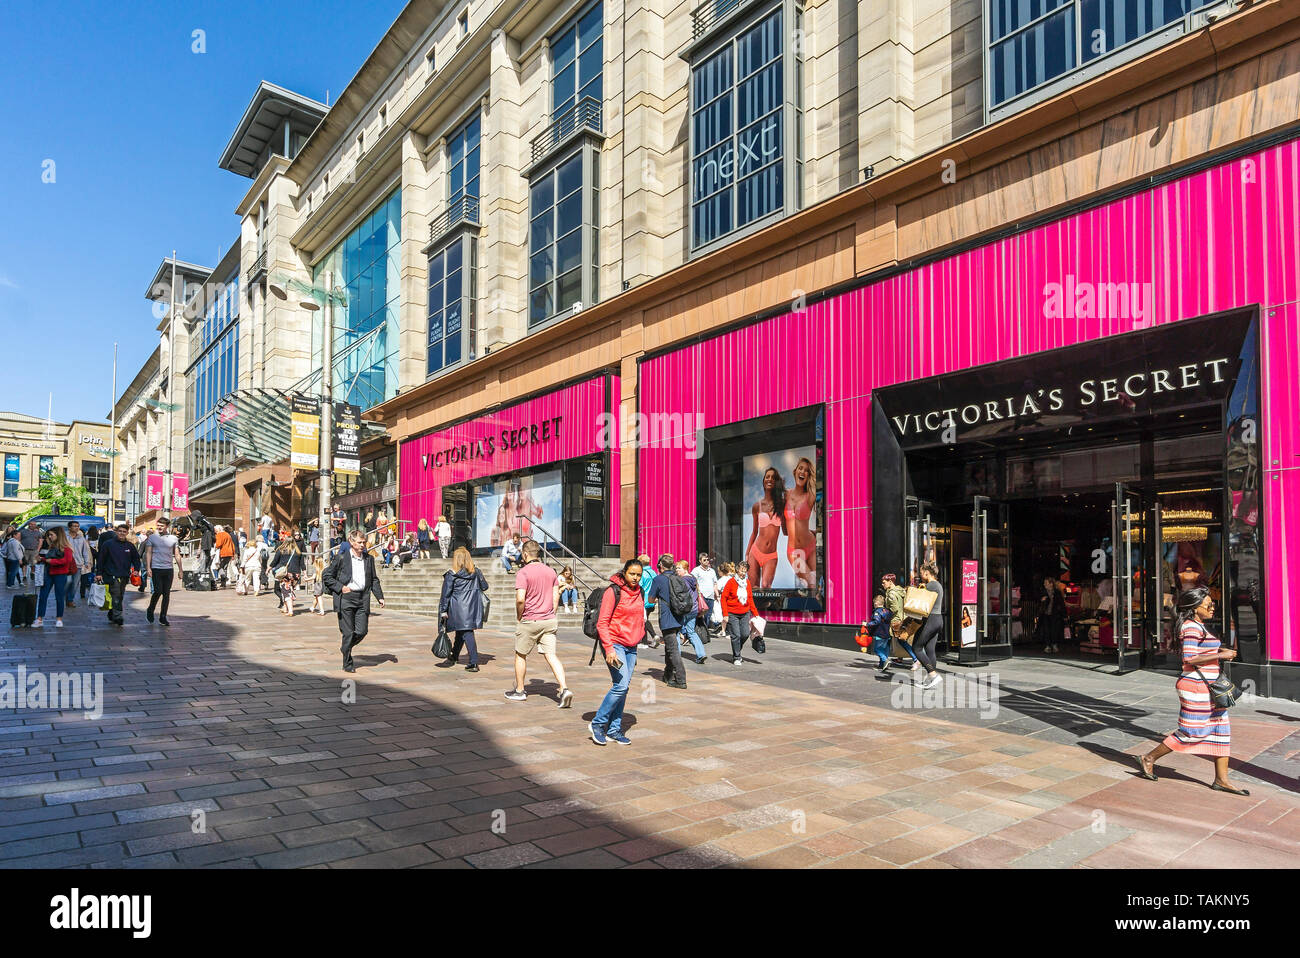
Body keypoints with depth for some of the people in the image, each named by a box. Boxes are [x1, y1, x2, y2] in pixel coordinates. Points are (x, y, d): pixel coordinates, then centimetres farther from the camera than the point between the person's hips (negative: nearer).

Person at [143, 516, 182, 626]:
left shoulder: (173, 539, 9)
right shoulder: (152, 538, 4)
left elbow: (177, 555, 12)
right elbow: (148, 553, 2)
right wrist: (148, 568, -9)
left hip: (169, 569, 2)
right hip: (156, 568, -2)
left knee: (167, 593, 2)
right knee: (158, 591, -9)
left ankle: (163, 617, 10)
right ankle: (150, 610, 17)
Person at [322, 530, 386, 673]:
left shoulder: (369, 559, 11)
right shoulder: (341, 558, -1)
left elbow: (374, 580, 18)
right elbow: (326, 576, 3)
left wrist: (380, 597, 8)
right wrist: (340, 587, -7)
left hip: (362, 600, 4)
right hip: (346, 599, -4)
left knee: (362, 631, -1)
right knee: (348, 632, -1)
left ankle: (346, 647, 29)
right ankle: (347, 664, 12)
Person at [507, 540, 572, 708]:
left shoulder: (523, 572, -12)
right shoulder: (551, 571, 7)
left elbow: (520, 599, -20)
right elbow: (556, 596, 8)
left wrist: (519, 617, -4)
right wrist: (550, 614, 14)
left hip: (529, 622, -5)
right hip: (549, 621, 5)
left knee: (520, 655, 14)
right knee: (551, 655, 1)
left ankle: (519, 691, 26)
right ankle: (564, 689, -15)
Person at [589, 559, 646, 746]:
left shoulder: (639, 592, 10)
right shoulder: (613, 591, -11)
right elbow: (602, 623, -13)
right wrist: (609, 649, -19)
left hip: (631, 647, 7)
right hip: (614, 644, -7)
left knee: (623, 688, 7)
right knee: (621, 685, -14)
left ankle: (614, 729, 16)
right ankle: (597, 724, 0)